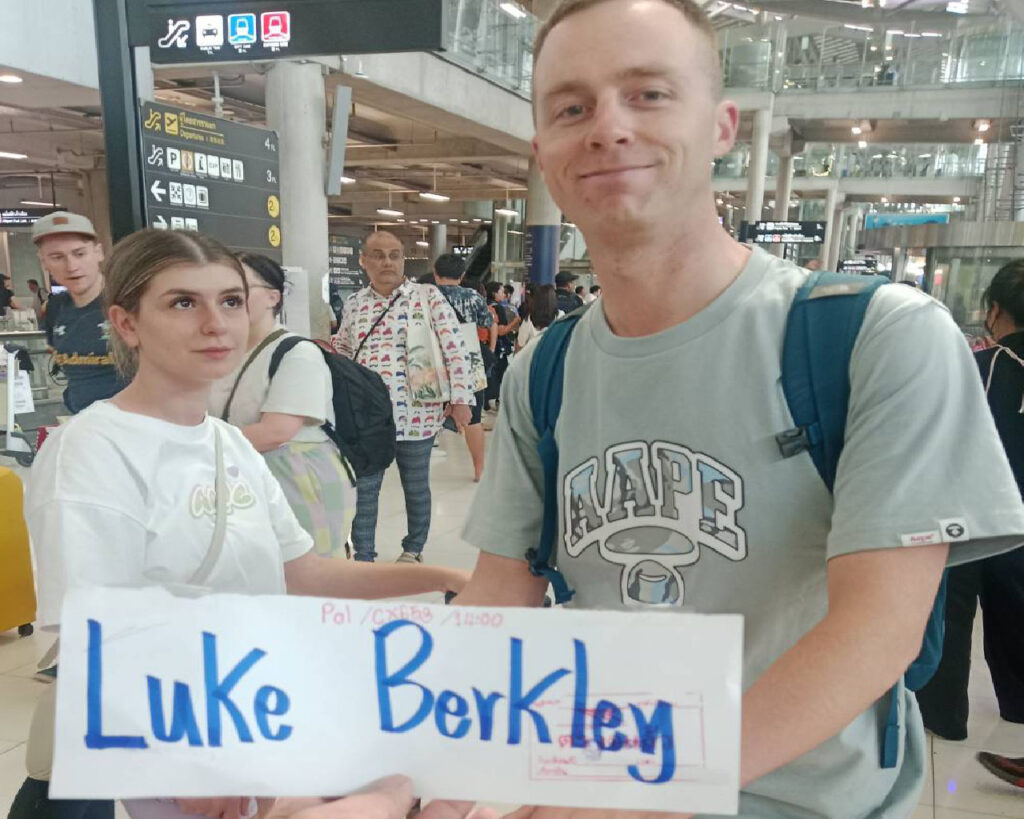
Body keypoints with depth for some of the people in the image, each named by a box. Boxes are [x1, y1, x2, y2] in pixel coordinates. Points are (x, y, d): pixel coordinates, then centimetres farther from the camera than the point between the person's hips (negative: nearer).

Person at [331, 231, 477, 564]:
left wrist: (461, 398, -12)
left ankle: (413, 549, 31)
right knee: (363, 488, 6)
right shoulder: (355, 303, 8)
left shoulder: (428, 296, -3)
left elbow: (455, 349, -6)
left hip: (416, 411, -3)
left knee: (416, 485, 12)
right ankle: (363, 557, 21)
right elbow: (342, 350, 22)